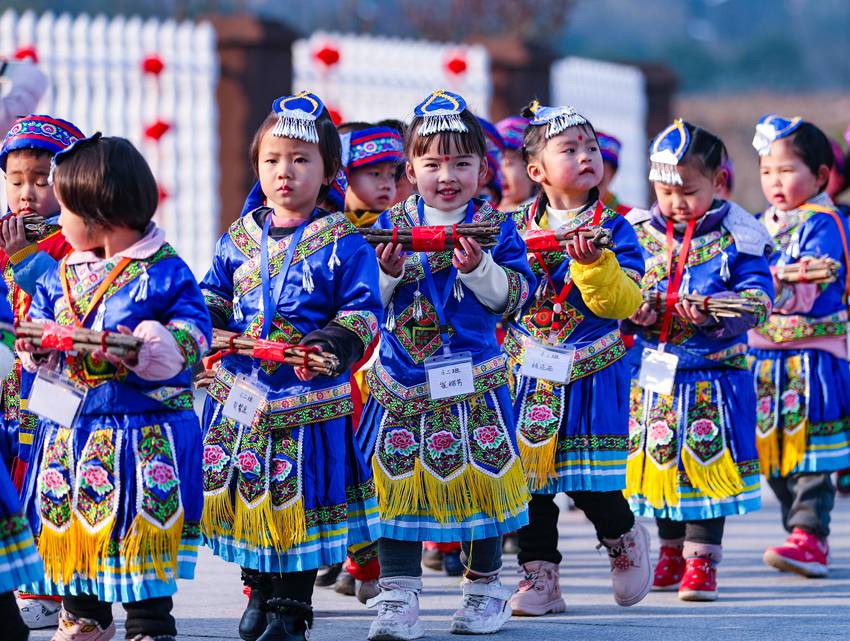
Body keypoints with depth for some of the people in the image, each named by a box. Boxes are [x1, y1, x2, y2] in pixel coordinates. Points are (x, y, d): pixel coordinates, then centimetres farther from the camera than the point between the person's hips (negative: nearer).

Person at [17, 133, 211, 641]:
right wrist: (37, 343, -4)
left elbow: (192, 333, -12)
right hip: (69, 426, 6)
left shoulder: (165, 271, -9)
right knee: (67, 521, 11)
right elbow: (41, 318, 18)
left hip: (143, 429, -6)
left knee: (139, 528, -5)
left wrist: (151, 345, -27)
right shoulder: (62, 274, 11)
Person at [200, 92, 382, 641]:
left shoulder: (344, 244, -4)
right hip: (241, 392, 4)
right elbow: (214, 298, 17)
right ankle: (260, 590, 27)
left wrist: (337, 341, -23)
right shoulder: (238, 239, 9)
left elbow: (362, 310, -5)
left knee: (300, 498, 0)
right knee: (242, 489, 9)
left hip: (310, 396, -4)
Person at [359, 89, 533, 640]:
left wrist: (479, 267, -21)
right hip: (402, 378, 1)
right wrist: (389, 273, -13)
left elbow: (514, 296, -6)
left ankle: (485, 584, 18)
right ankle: (399, 594, 0)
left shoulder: (494, 226, 2)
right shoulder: (391, 226, 7)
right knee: (397, 480, -3)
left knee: (480, 476, 3)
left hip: (473, 377, -1)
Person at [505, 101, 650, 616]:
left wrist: (593, 263, -29)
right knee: (528, 479, 3)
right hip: (527, 374, 3)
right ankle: (539, 576, 13)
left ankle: (625, 539, 24)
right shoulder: (517, 227, 6)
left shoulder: (614, 229, -2)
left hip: (590, 375, -3)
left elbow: (623, 303, -14)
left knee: (591, 486, -5)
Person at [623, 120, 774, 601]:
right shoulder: (641, 234, 5)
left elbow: (757, 299, -10)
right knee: (660, 458, 10)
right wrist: (633, 313, -14)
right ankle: (672, 551, 26)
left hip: (715, 374, -3)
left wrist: (710, 313, -25)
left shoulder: (737, 238, -5)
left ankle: (702, 559, 4)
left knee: (706, 461, -4)